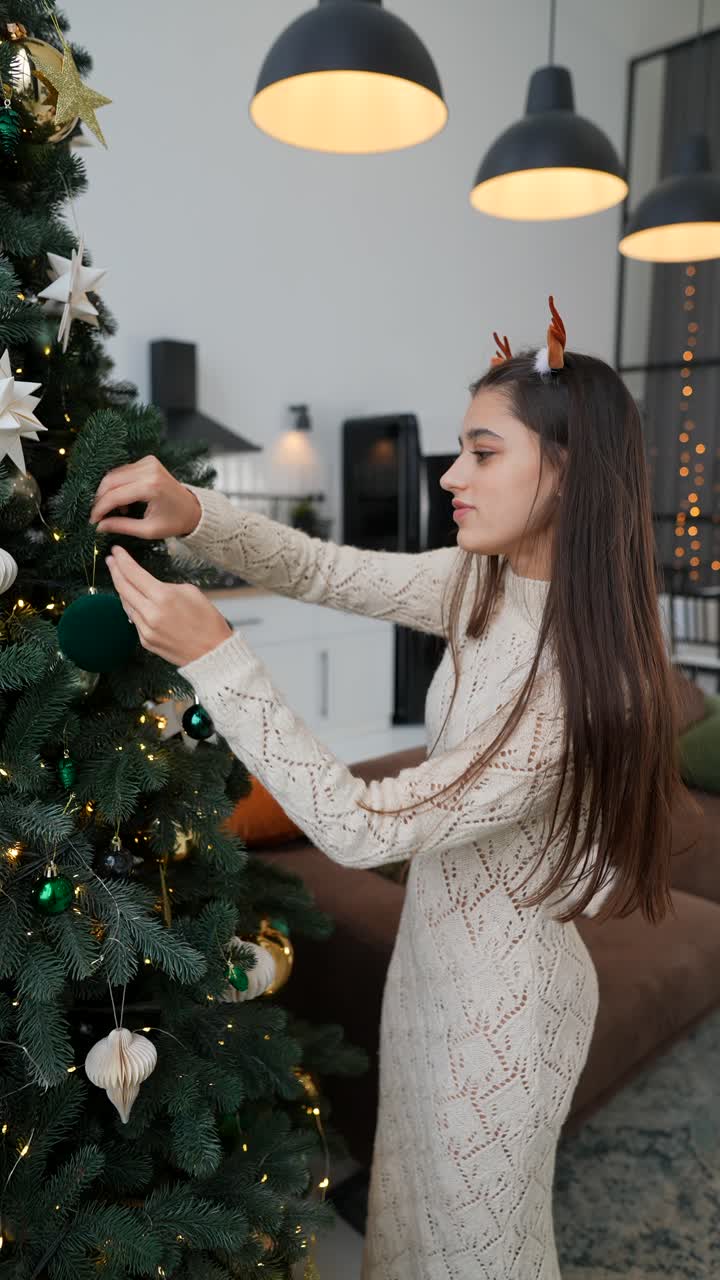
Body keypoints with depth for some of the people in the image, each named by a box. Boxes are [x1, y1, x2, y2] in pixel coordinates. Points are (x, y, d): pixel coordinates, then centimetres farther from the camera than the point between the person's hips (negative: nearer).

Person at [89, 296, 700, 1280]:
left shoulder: (585, 680, -33)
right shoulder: (482, 586, -9)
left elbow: (361, 828, -33)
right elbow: (317, 571, -4)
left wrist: (215, 655, -35)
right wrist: (189, 512, -21)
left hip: (503, 995, -7)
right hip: (437, 952, 7)